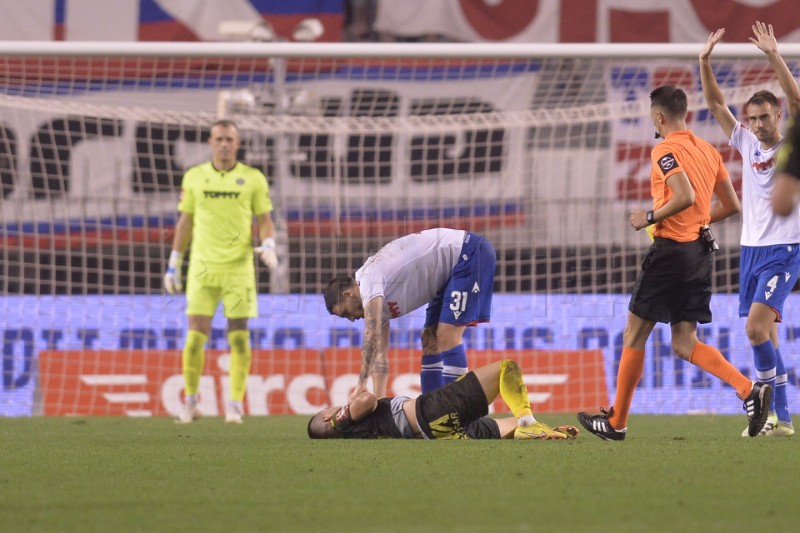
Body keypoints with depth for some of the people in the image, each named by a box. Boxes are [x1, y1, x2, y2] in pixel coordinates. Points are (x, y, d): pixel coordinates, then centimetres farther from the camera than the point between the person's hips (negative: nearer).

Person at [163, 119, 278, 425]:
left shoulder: (253, 179, 2)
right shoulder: (194, 177, 7)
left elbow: (265, 220, 6)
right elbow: (185, 223, 13)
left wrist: (268, 246, -15)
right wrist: (173, 265, 12)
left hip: (238, 268, -1)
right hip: (202, 267, 1)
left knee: (239, 336, -3)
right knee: (196, 336, -5)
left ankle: (235, 405, 4)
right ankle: (191, 401, 10)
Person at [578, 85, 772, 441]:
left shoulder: (665, 150, -11)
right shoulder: (708, 150, 14)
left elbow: (686, 197, -26)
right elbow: (731, 205, 15)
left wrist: (650, 218, -12)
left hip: (671, 249, -8)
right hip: (700, 249, 8)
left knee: (634, 334, 5)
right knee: (684, 344, 7)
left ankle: (616, 422, 12)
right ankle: (749, 389, -14)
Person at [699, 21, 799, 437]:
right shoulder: (747, 143, 8)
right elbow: (715, 104, 7)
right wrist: (705, 62, -5)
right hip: (751, 247, 6)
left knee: (756, 327, -19)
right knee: (764, 335, 4)